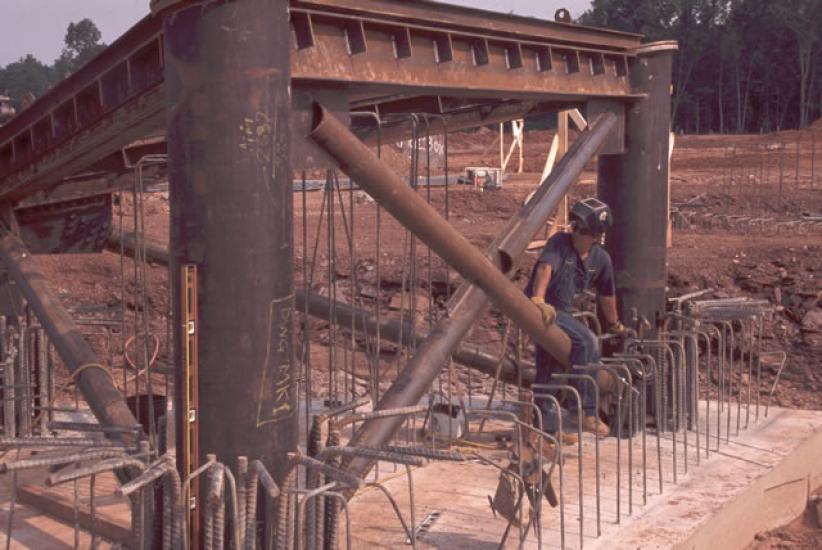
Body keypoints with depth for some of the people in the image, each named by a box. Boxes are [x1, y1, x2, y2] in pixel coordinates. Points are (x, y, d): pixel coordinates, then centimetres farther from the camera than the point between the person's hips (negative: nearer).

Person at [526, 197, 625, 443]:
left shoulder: (600, 259, 2)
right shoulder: (559, 243, -16)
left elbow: (606, 294, 17)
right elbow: (545, 268, -34)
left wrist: (614, 324, 28)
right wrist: (538, 299, -50)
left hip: (562, 312, 7)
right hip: (541, 310, -7)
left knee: (550, 369, 17)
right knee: (587, 342, -24)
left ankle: (548, 424, 30)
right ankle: (584, 409, -18)